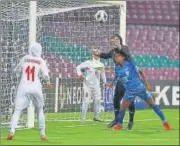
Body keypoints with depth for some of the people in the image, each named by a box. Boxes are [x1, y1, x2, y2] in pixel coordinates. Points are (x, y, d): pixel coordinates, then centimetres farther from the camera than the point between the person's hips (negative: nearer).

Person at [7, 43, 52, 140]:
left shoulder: (25, 59, 5)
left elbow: (17, 70, 14)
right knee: (40, 110, 19)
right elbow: (45, 74, -9)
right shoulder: (41, 61, 0)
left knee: (17, 110, -3)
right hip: (36, 88, 0)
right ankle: (43, 133, 17)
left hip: (24, 87, 0)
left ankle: (12, 131, -22)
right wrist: (48, 82, 10)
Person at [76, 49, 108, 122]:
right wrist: (79, 74, -21)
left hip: (96, 85, 5)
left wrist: (105, 82, 21)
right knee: (86, 101, -8)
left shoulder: (101, 65, 7)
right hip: (87, 85, -5)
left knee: (97, 100, 2)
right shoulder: (88, 63, -8)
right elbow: (78, 67, -6)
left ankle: (96, 116, 14)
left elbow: (102, 73, 22)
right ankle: (83, 117, -3)